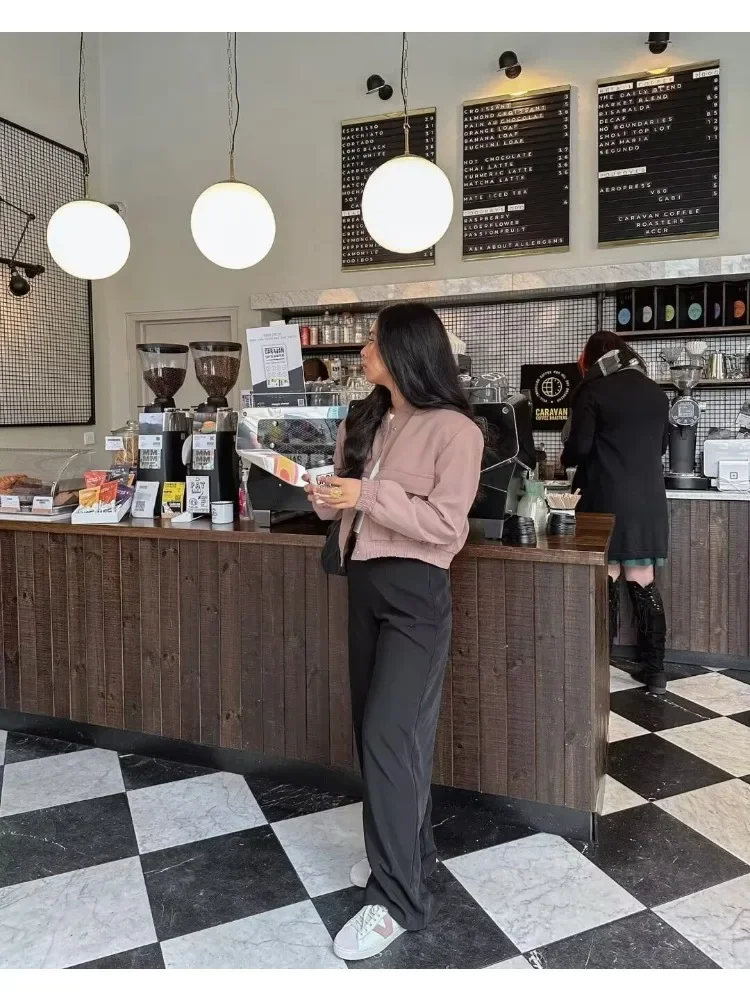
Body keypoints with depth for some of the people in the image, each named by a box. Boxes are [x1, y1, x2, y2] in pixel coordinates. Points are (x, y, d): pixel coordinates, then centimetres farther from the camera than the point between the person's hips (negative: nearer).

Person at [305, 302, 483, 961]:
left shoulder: (454, 429, -12)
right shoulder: (362, 421, 10)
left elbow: (446, 522, -18)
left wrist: (368, 494, -20)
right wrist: (323, 495, -6)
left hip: (415, 592, -7)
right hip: (364, 583, 8)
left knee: (390, 736, -8)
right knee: (379, 729, 15)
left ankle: (398, 898, 7)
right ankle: (407, 852, 34)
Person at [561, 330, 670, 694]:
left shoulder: (593, 390, -6)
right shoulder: (655, 392, 11)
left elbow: (579, 446, -10)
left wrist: (566, 459, 12)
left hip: (607, 499, -4)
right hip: (648, 500, 5)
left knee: (605, 582, 4)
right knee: (644, 583, 9)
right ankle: (655, 670, 13)